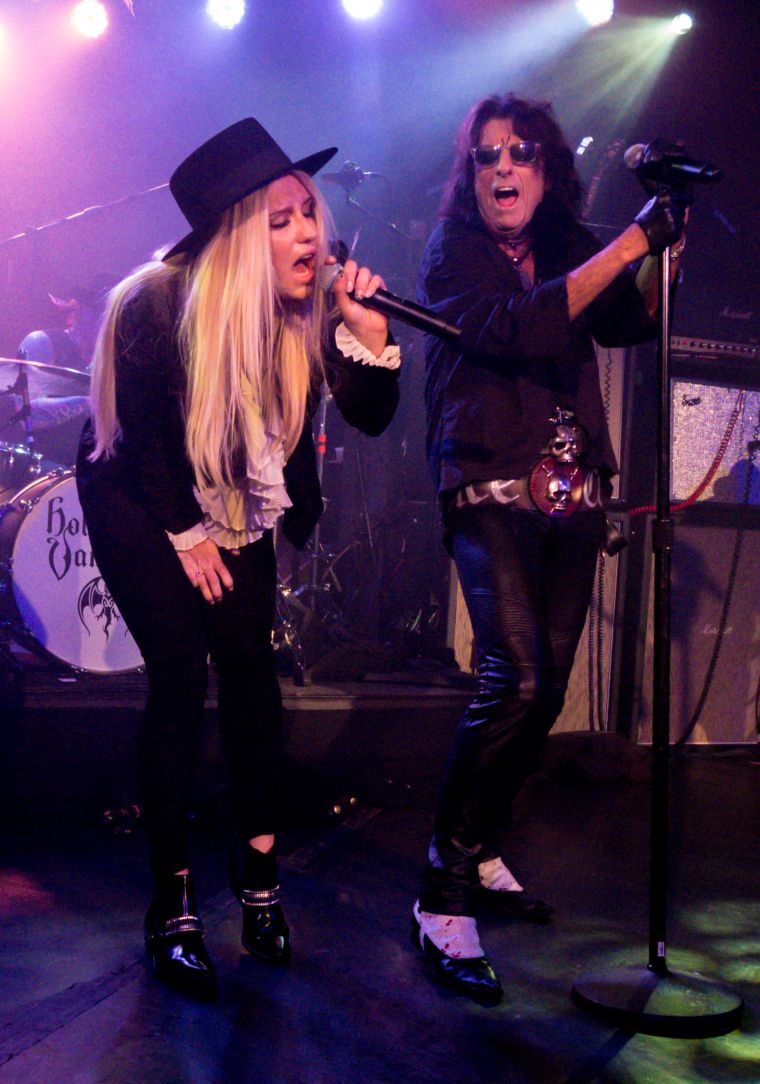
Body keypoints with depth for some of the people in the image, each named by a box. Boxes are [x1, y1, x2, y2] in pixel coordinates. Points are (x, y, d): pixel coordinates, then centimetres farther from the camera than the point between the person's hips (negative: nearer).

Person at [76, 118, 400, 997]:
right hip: (138, 503, -4)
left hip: (238, 505, 5)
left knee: (250, 663, -4)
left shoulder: (308, 309, -13)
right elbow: (138, 437, -18)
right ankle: (172, 901, -3)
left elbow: (370, 418, -10)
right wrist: (187, 537, -12)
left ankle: (258, 861, 11)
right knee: (180, 676, -13)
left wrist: (369, 332, -27)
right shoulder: (160, 302, -26)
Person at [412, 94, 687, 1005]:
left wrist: (664, 244, -6)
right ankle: (443, 897, -14)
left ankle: (483, 851, 23)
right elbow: (515, 329, -17)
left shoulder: (567, 250, 15)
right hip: (493, 489, -6)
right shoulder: (452, 254, 0)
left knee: (545, 688, 6)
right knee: (513, 675, -21)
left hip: (573, 494, 6)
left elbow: (629, 323, 7)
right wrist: (630, 242, -18)